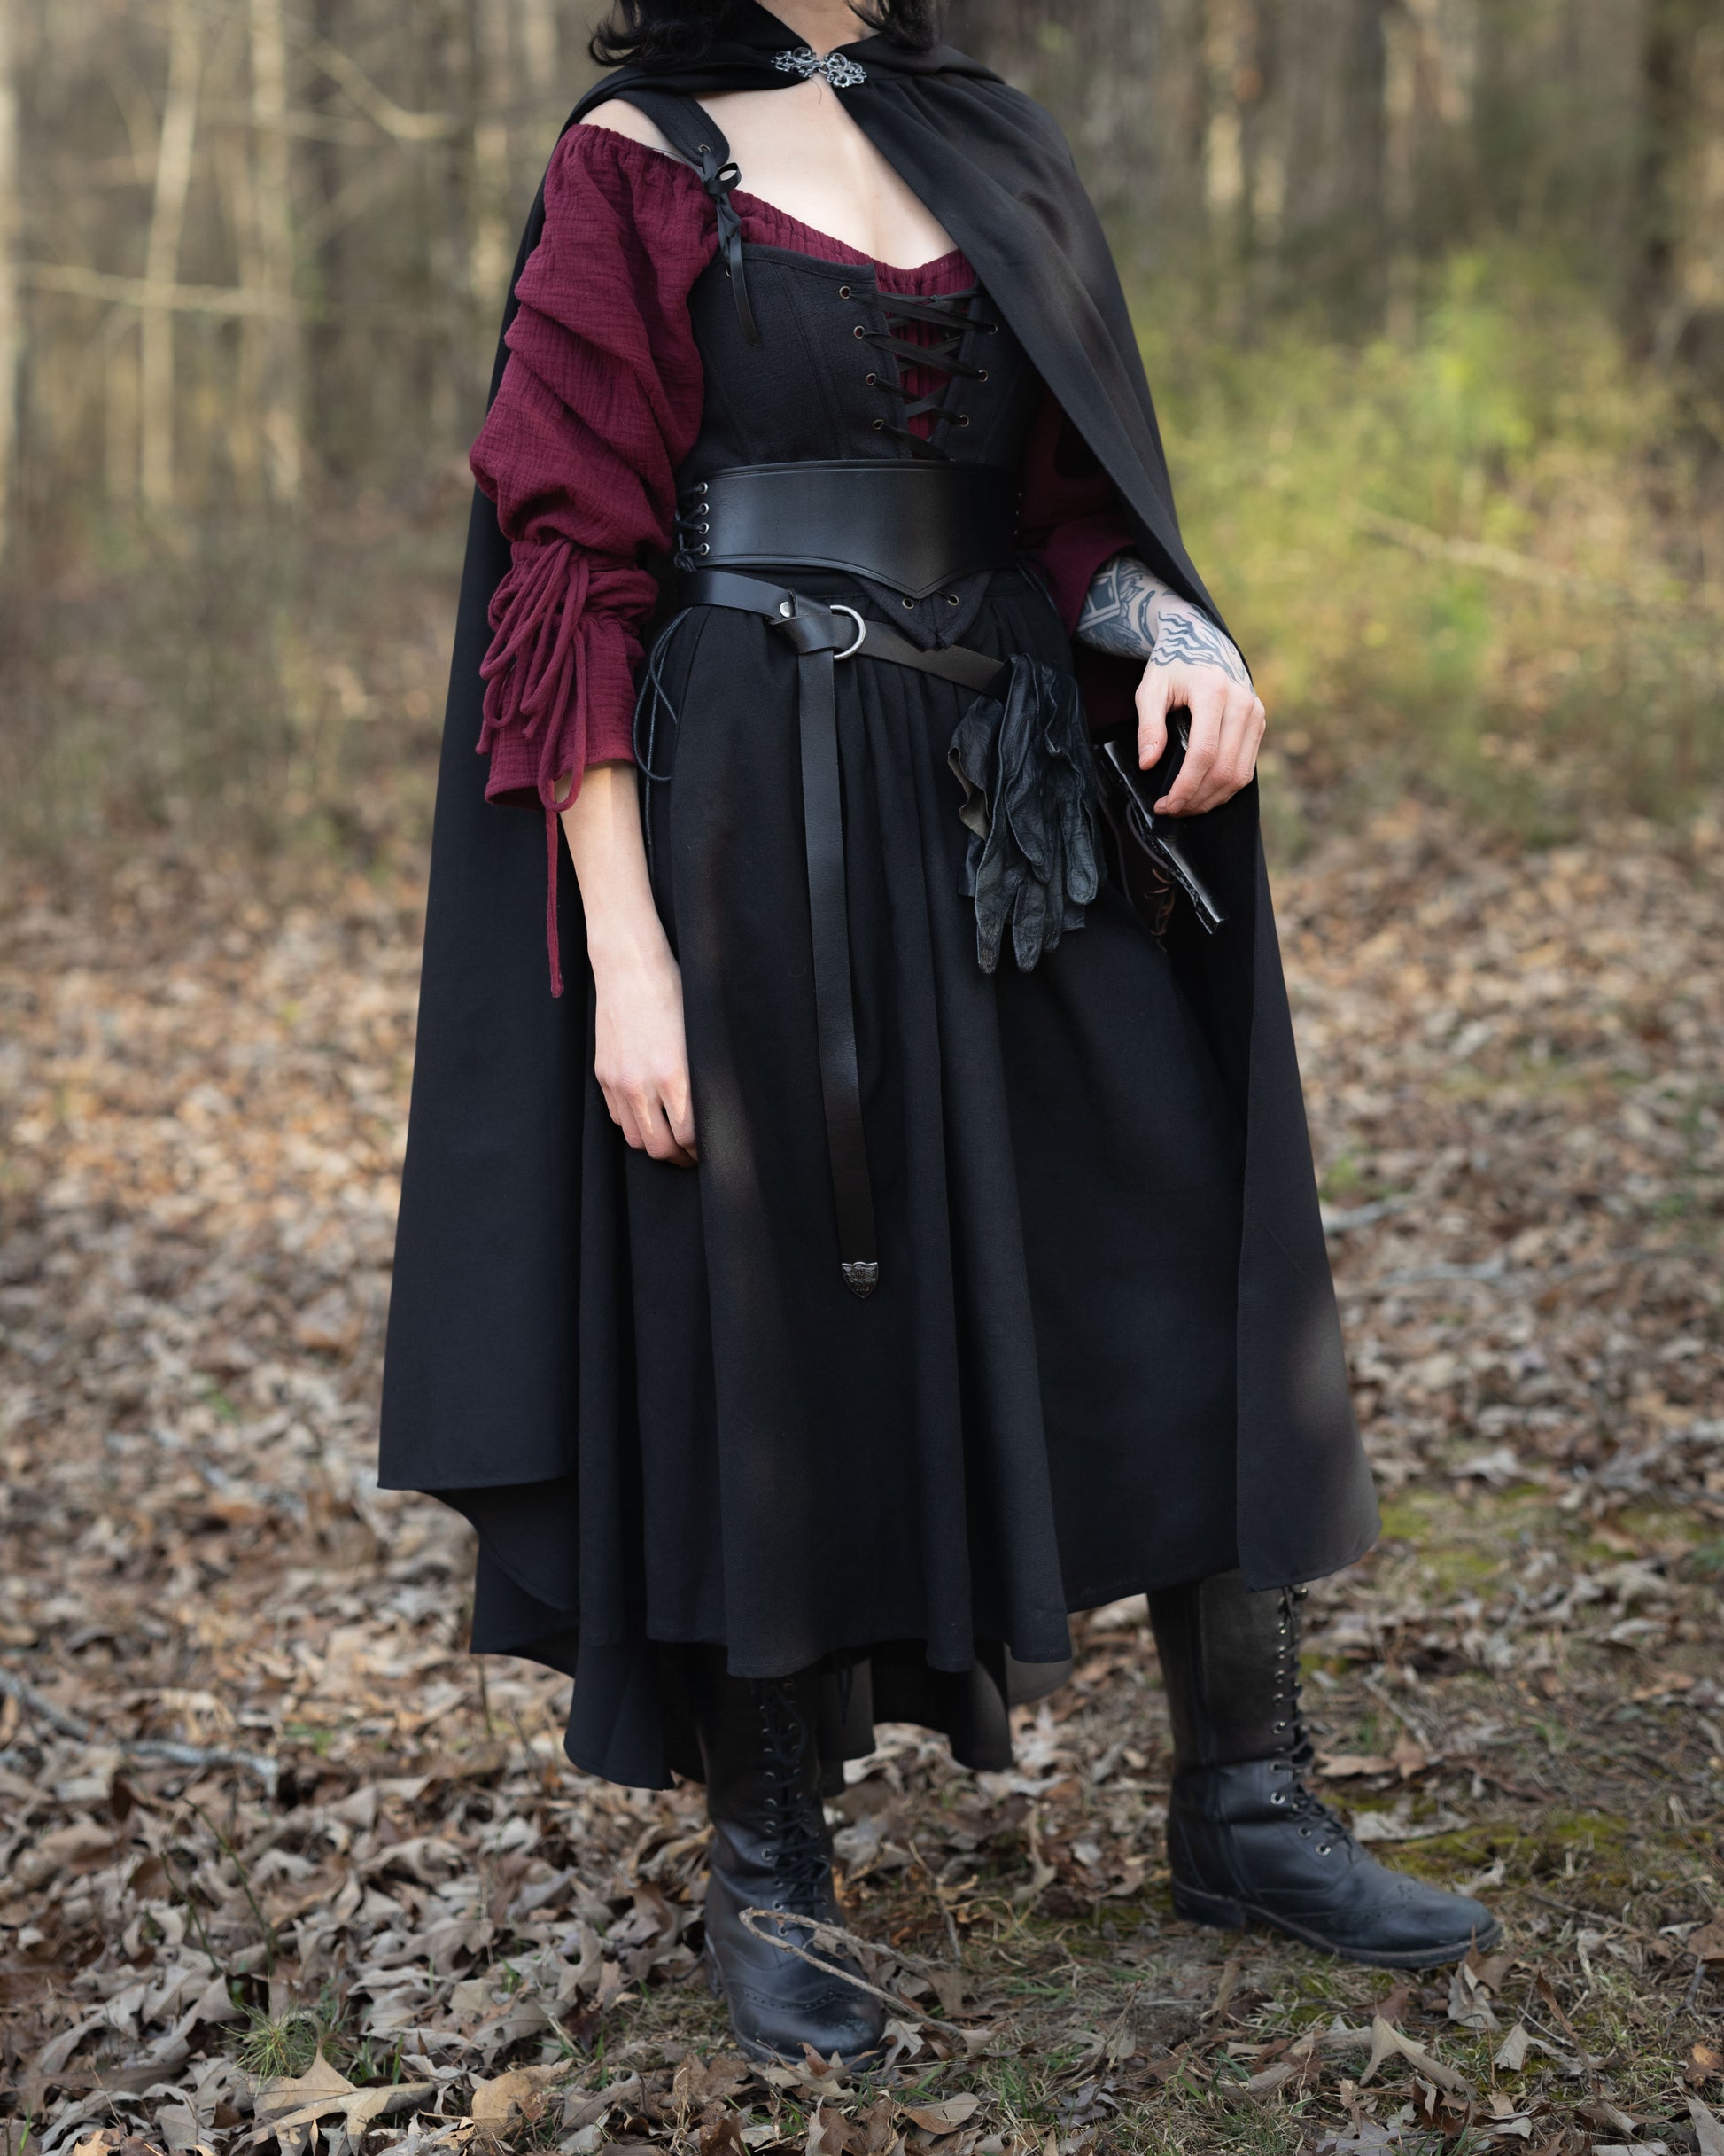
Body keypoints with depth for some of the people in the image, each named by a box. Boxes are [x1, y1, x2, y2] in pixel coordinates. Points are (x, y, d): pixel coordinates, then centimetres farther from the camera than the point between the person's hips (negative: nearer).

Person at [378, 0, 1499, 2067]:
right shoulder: (634, 167, -1)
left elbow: (1068, 495, 15)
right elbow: (573, 571, -7)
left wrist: (1174, 633, -9)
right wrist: (626, 949, -15)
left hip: (1024, 820, 6)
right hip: (765, 830, -5)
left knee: (1200, 1260, 3)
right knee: (786, 1316, 2)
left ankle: (1242, 1806, 19)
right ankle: (764, 1876, 19)